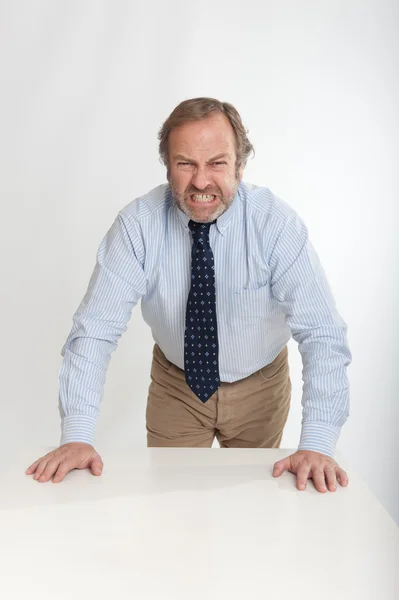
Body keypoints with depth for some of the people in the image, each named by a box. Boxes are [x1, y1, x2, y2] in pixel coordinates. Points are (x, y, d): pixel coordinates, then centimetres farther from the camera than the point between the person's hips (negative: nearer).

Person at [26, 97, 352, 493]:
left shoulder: (276, 223, -23)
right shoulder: (138, 225, -20)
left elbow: (321, 333, -27)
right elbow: (97, 327, -22)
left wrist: (317, 444, -36)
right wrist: (76, 435, -32)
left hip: (259, 389, 0)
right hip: (175, 385, 0)